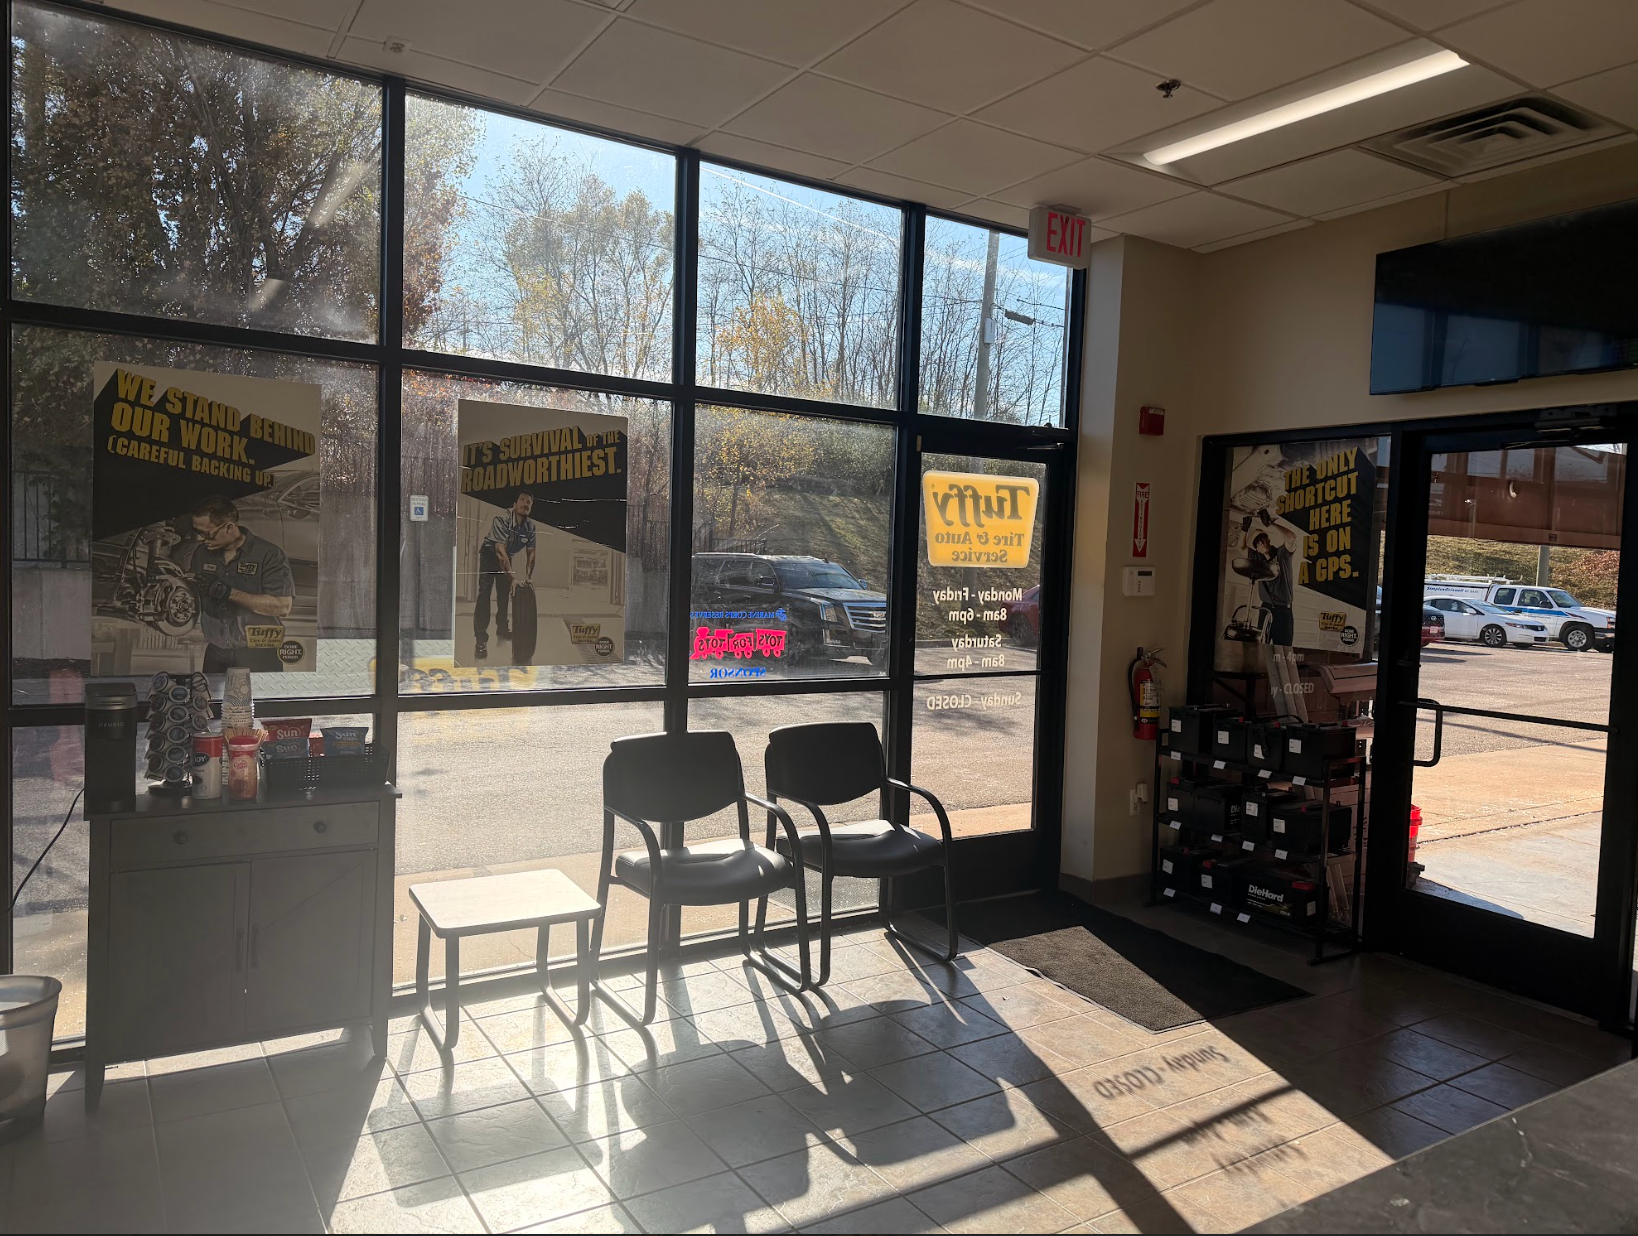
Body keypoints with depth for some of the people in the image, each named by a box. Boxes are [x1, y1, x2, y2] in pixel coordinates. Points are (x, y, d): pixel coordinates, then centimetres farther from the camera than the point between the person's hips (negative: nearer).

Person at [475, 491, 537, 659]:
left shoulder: (531, 526, -14)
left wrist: (527, 576, -18)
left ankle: (502, 629, 27)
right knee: (484, 592, -16)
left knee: (504, 593, 10)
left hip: (507, 557, 6)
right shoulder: (502, 519, -32)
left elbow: (531, 553, -6)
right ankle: (481, 639, -20)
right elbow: (500, 550, -37)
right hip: (490, 554, -6)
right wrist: (513, 578, -41)